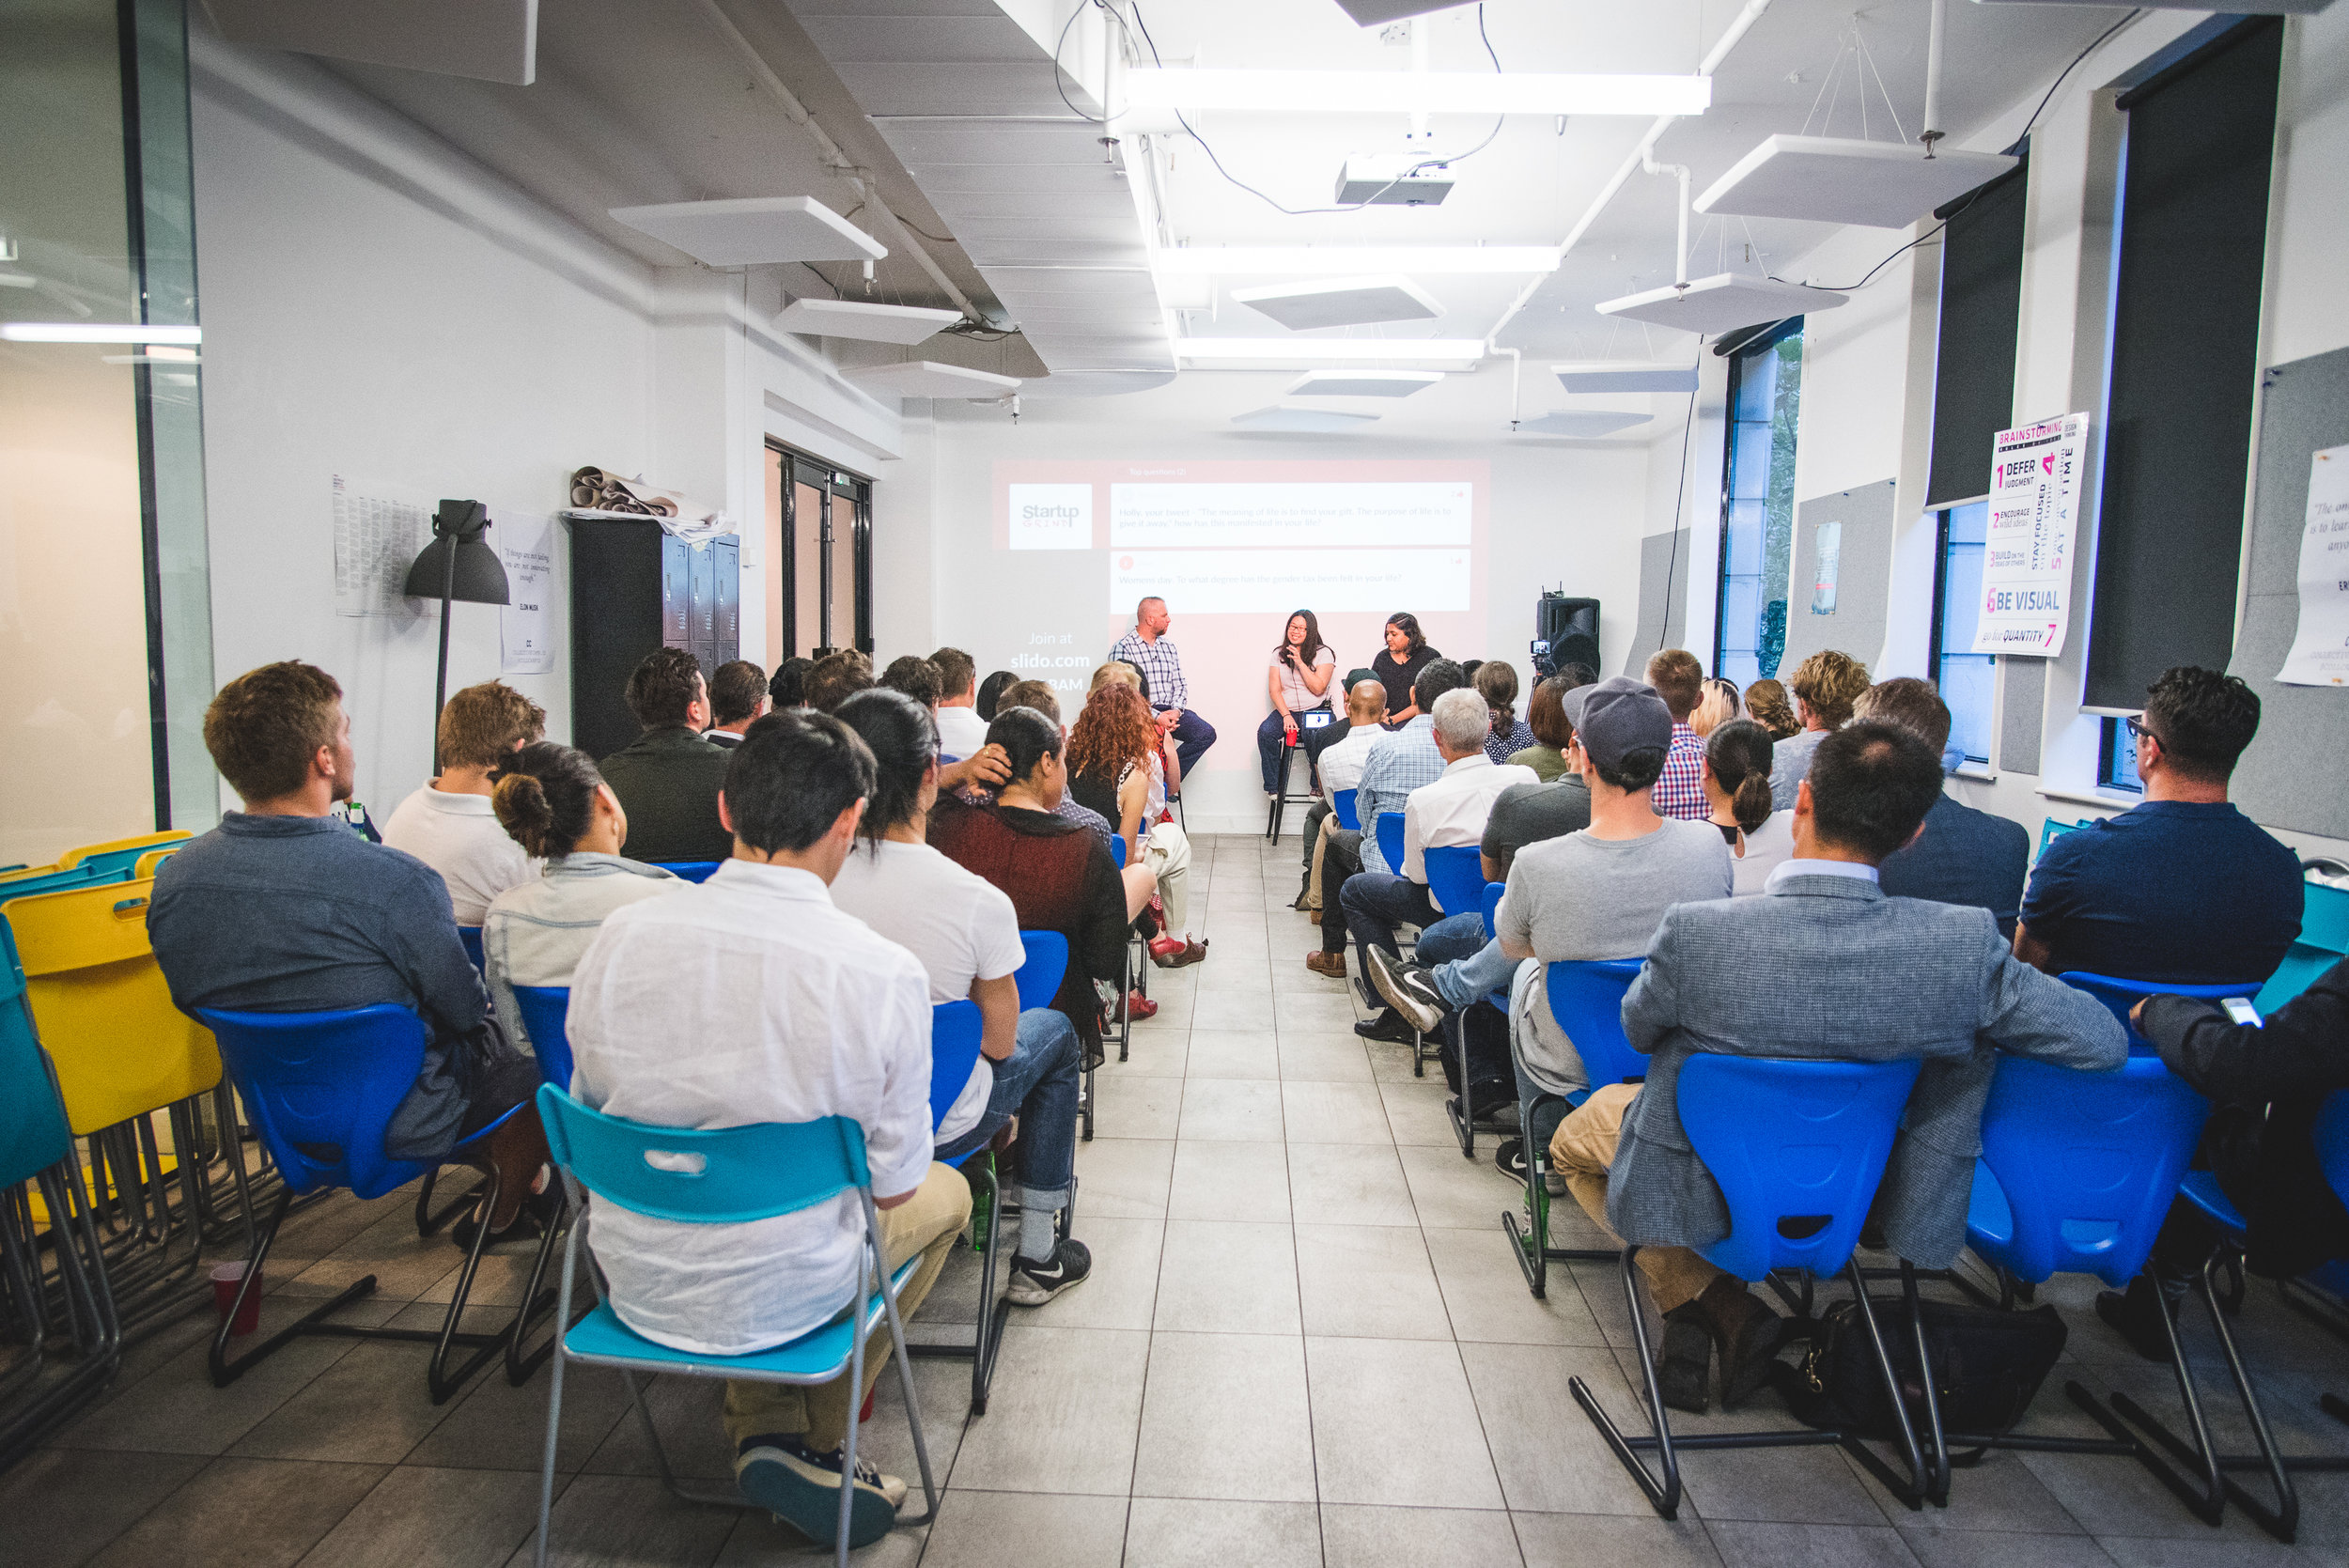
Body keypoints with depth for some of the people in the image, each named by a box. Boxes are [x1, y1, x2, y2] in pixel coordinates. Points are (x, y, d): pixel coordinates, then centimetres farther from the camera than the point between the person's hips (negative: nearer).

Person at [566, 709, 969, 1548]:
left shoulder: (620, 934, -12)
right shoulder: (885, 973, -23)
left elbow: (590, 1114, 4)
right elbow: (893, 1185, -12)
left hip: (633, 1282, 4)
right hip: (779, 1296, -4)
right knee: (947, 1192, 25)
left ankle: (762, 1434, 28)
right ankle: (815, 1442, 25)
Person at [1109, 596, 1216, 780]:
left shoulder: (1169, 647, 20)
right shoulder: (1123, 648, -2)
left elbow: (1180, 684, 17)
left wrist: (1176, 710, -6)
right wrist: (1156, 716, -19)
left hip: (1169, 710, 6)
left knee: (1206, 733, -17)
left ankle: (1168, 777, -11)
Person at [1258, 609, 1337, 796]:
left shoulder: (1323, 653, 2)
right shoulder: (1279, 654, 11)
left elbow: (1318, 689, -8)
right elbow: (1274, 690, 4)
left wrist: (1300, 663, -14)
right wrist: (1286, 715, -12)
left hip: (1316, 710, -3)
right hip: (1286, 710, 3)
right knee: (1265, 732, -27)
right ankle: (1273, 788, -18)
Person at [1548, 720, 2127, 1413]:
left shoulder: (1696, 932, -32)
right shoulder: (1964, 942, -28)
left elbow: (1639, 1031, -12)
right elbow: (2103, 1042, -14)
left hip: (1707, 1192, -3)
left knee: (1579, 1134, 26)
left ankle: (1713, 1301, 11)